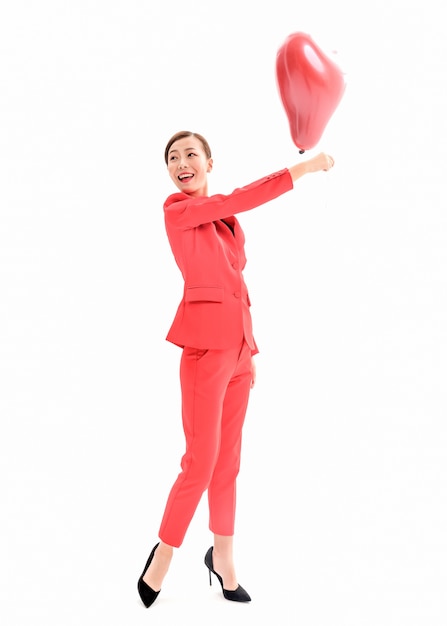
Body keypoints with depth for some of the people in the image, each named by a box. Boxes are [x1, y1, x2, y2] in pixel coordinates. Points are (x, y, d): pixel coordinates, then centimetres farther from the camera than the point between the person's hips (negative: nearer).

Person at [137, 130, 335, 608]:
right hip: (206, 344, -7)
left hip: (237, 342, 7)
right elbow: (244, 198, -14)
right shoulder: (177, 209, -4)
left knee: (228, 460, 13)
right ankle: (163, 556, 17)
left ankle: (222, 556, 27)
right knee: (201, 462, -4)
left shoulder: (225, 216, 17)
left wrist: (249, 348, 16)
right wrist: (303, 167, -6)